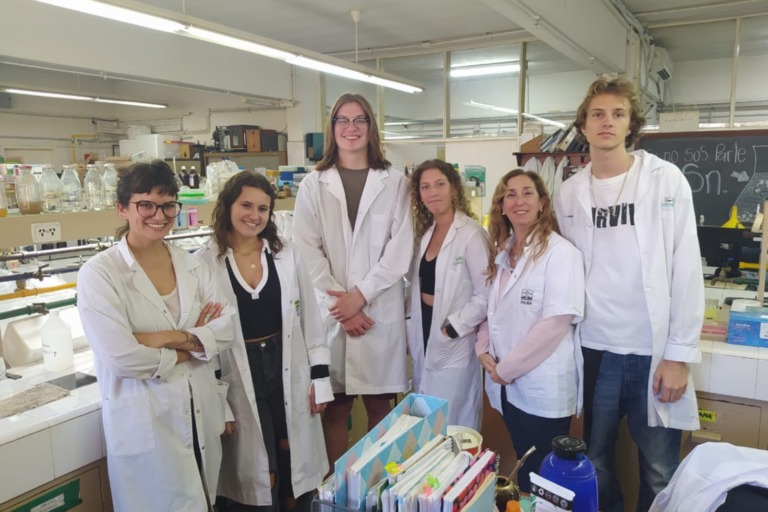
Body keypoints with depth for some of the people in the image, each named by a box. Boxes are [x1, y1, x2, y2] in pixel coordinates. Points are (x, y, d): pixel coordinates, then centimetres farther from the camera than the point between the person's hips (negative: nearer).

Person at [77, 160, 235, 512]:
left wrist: (171, 338, -19)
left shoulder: (191, 265, 4)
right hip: (144, 424, -5)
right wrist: (192, 344, -8)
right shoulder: (99, 273, -11)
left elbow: (226, 326, -4)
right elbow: (120, 357, -20)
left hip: (201, 413, 5)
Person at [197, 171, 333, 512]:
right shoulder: (204, 263, -7)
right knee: (252, 475, 11)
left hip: (288, 373, 2)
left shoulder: (287, 255, 1)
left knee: (295, 468, 13)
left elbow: (310, 319, 4)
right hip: (239, 380, -2)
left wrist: (320, 377, 2)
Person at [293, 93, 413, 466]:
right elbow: (307, 251, -2)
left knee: (379, 405, 8)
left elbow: (400, 248, -2)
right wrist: (341, 301, -9)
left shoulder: (395, 183, 5)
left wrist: (360, 295, -10)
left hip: (381, 309, 0)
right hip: (329, 310, 0)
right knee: (334, 407, 7)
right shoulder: (313, 185, 6)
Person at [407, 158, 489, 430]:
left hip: (454, 344, -7)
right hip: (424, 340, 7)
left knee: (452, 426, 4)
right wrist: (412, 331, 10)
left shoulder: (471, 234, -15)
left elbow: (485, 295, -17)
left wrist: (452, 329, -17)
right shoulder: (424, 232, 9)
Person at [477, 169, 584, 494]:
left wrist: (506, 368, -16)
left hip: (544, 387, -6)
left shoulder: (560, 252, -13)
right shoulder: (502, 252, 10)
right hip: (509, 386, 7)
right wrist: (484, 350, -2)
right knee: (522, 469, 21)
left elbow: (556, 322, -21)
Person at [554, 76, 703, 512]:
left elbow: (687, 270, -6)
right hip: (595, 350, 3)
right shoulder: (570, 193, 5)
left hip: (654, 352, -2)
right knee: (596, 463, 14)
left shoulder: (666, 179, -3)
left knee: (660, 474, 8)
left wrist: (679, 353, -10)